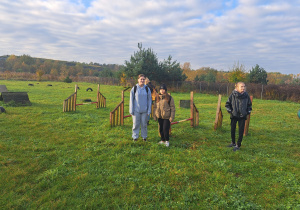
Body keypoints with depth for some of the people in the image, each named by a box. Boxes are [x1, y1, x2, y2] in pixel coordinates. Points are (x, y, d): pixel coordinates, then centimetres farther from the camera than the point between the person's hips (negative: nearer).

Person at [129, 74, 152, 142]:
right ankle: (135, 137, 20)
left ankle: (144, 136, 25)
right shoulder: (134, 88, -2)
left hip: (144, 110, 1)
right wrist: (131, 110, -2)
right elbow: (131, 100, 1)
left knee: (144, 124, 10)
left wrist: (149, 110, 0)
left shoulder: (147, 89, 2)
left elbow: (149, 100, 5)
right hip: (136, 110, -1)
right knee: (136, 124, 5)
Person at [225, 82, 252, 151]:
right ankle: (233, 143, 32)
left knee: (241, 131, 1)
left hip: (242, 116, 0)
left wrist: (248, 112, 1)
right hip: (234, 116, 0)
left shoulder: (246, 95, -6)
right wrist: (230, 111, -4)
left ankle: (238, 145, 13)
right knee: (232, 130, 12)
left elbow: (249, 105, 10)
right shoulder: (233, 95, -10)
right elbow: (227, 104, 1)